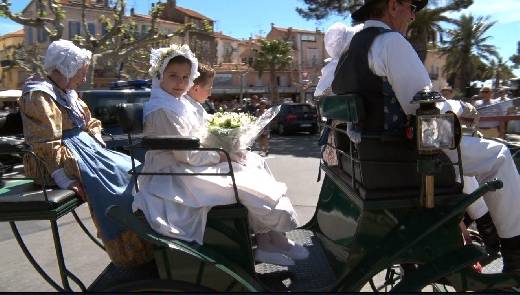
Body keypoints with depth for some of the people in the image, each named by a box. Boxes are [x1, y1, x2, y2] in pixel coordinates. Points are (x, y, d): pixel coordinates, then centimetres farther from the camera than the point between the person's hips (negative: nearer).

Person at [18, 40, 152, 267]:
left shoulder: (68, 93, 16)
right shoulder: (39, 96, -13)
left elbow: (91, 123, 22)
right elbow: (46, 144, -21)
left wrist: (99, 150, 6)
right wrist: (66, 181, -25)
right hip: (62, 160, -10)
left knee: (129, 169, -2)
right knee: (111, 181, -23)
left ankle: (138, 238, 1)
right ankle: (128, 252, -14)